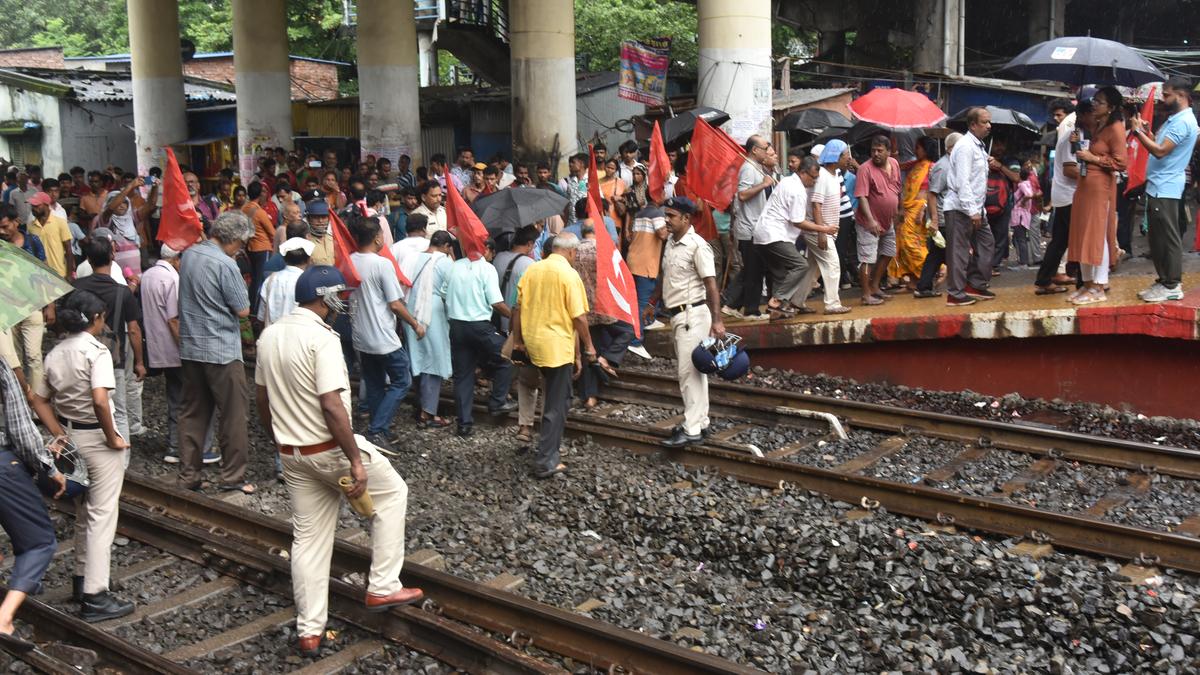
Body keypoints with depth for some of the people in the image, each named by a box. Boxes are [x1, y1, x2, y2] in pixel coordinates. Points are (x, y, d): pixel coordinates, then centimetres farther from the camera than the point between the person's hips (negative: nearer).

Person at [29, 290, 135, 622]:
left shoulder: (55, 354, 5)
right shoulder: (96, 351, -18)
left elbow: (39, 400, 8)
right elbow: (100, 400, -30)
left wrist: (60, 435, 7)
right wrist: (113, 438, -18)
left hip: (71, 437, 8)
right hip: (98, 440, -8)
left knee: (83, 512, 22)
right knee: (102, 515, -2)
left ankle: (82, 578, 33)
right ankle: (95, 596, 0)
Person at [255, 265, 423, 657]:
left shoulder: (269, 336, 6)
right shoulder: (321, 337, -19)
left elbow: (261, 400, 13)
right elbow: (332, 406, -25)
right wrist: (356, 461, -22)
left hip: (291, 453, 7)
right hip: (330, 448, -7)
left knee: (308, 539, 13)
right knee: (392, 492, 14)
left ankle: (309, 632, 16)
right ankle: (382, 588, 13)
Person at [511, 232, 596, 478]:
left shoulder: (532, 269, 5)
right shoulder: (569, 274, -13)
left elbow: (518, 308, 8)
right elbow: (579, 317, -14)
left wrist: (518, 340, 17)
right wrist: (588, 346, -2)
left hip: (533, 343, 7)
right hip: (558, 346, -7)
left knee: (555, 395, 25)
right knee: (556, 404, 2)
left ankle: (552, 446, 32)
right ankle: (546, 463, 2)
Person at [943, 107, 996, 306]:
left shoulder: (978, 146, 17)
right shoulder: (965, 146, -14)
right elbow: (962, 182, -21)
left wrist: (978, 208, 17)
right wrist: (972, 211, -23)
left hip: (974, 208, 10)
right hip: (961, 208, -10)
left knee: (985, 242, 13)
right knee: (959, 250, -6)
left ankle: (976, 285, 22)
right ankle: (955, 294, -1)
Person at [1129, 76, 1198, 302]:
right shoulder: (1174, 118, 18)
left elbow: (1161, 151, -21)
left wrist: (1138, 132, -14)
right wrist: (1147, 131, 8)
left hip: (1165, 189, -10)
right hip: (1157, 187, 10)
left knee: (1168, 238, -6)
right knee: (1157, 238, 13)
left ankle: (1172, 286, -2)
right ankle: (1163, 281, 20)